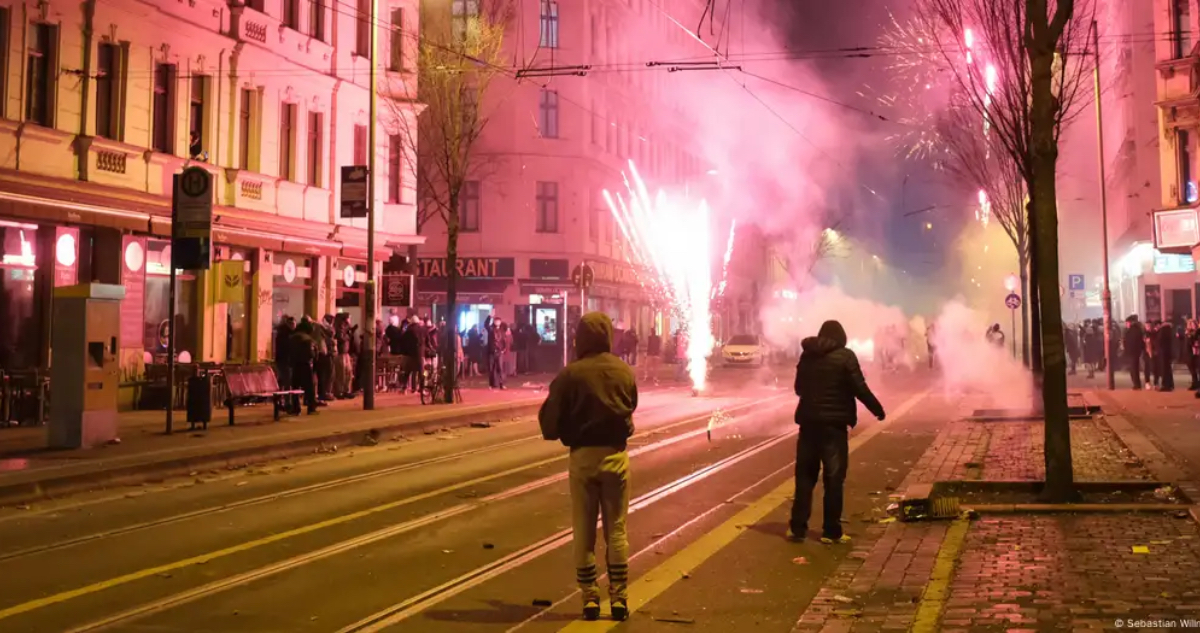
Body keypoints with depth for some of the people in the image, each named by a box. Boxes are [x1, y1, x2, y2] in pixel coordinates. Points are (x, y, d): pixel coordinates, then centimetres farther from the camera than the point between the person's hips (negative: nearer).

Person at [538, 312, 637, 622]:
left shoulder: (570, 374, -12)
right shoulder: (624, 372, -3)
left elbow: (550, 423, -9)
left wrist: (568, 433, 10)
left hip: (582, 456, -2)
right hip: (615, 454, 2)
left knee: (584, 532, 9)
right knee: (616, 531, 10)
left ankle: (590, 599, 11)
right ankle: (619, 598, 10)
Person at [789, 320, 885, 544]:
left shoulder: (806, 355, 9)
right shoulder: (845, 356, -7)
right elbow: (859, 388, -10)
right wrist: (878, 409, 3)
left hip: (809, 420, 5)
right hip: (834, 422, -4)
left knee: (805, 474, 11)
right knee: (833, 477, 2)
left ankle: (797, 527, 10)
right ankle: (831, 531, 4)